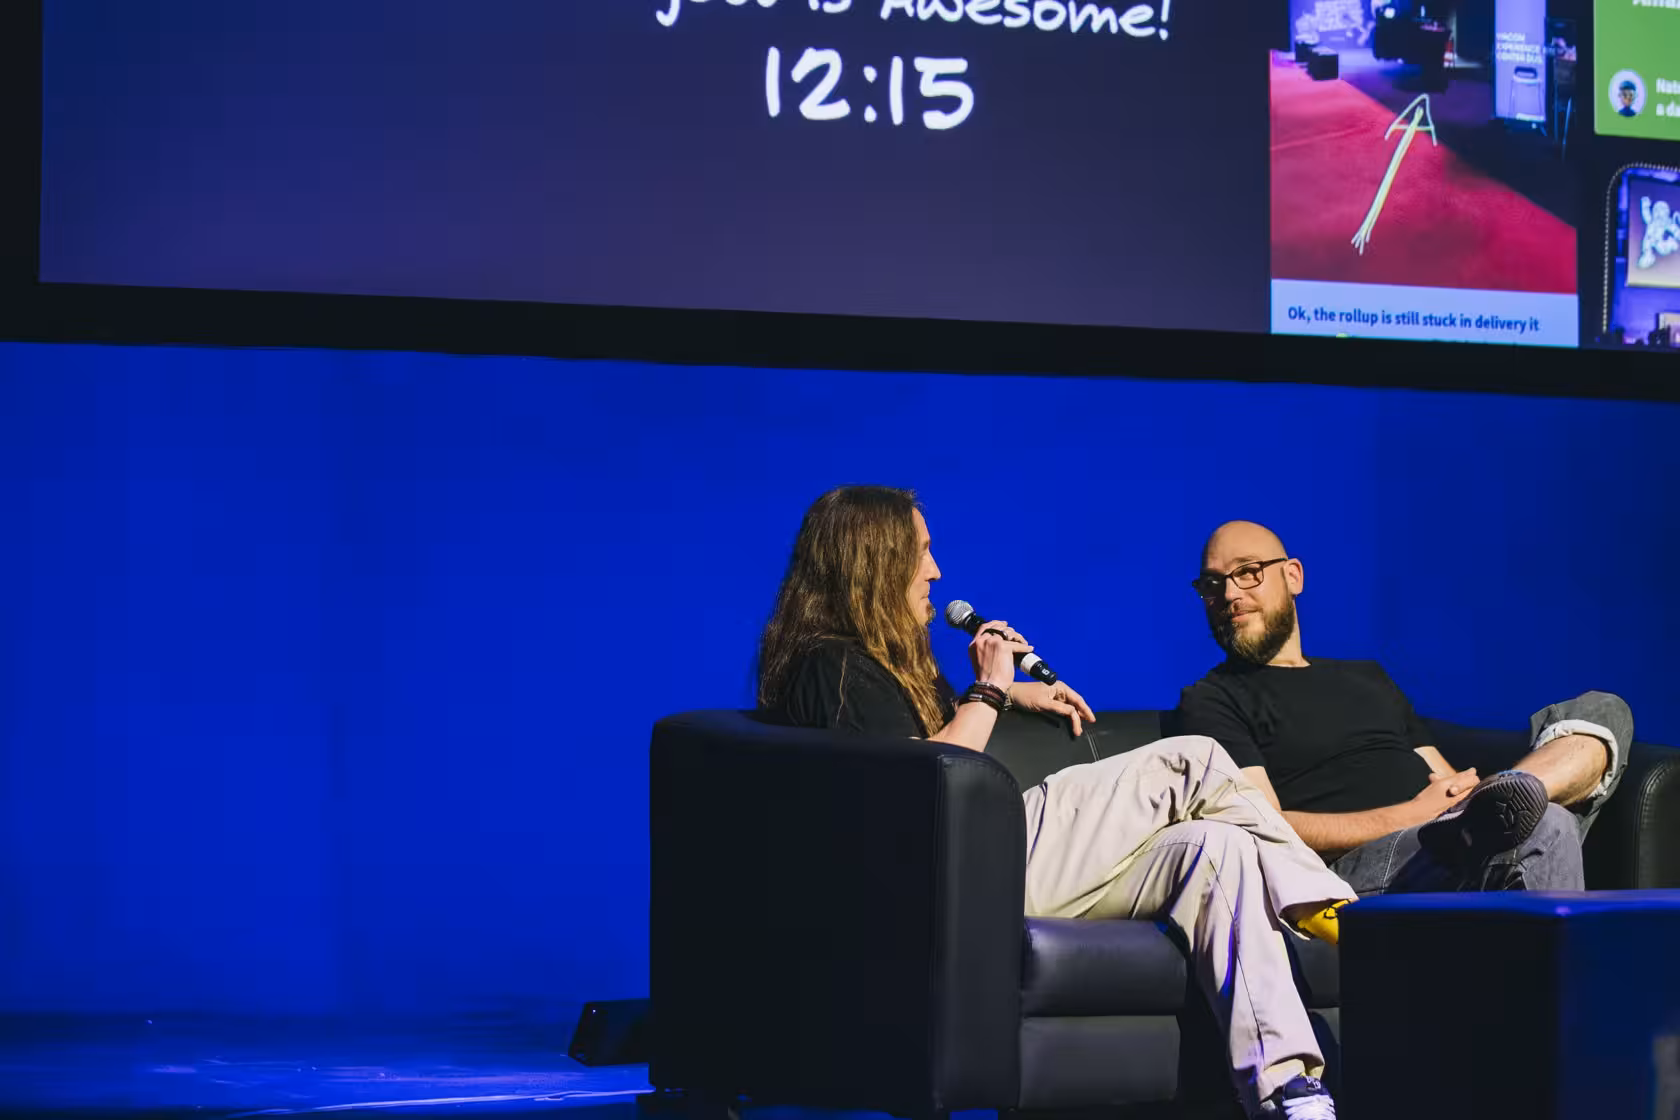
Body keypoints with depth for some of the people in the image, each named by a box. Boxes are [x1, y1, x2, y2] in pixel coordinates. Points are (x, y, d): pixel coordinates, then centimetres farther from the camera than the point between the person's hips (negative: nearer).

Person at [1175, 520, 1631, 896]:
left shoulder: (1368, 677, 34)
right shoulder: (1211, 701, 11)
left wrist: (1477, 796, -2)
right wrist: (1411, 815, -15)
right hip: (1357, 865, -8)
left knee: (1601, 711, -10)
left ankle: (1493, 810, -37)